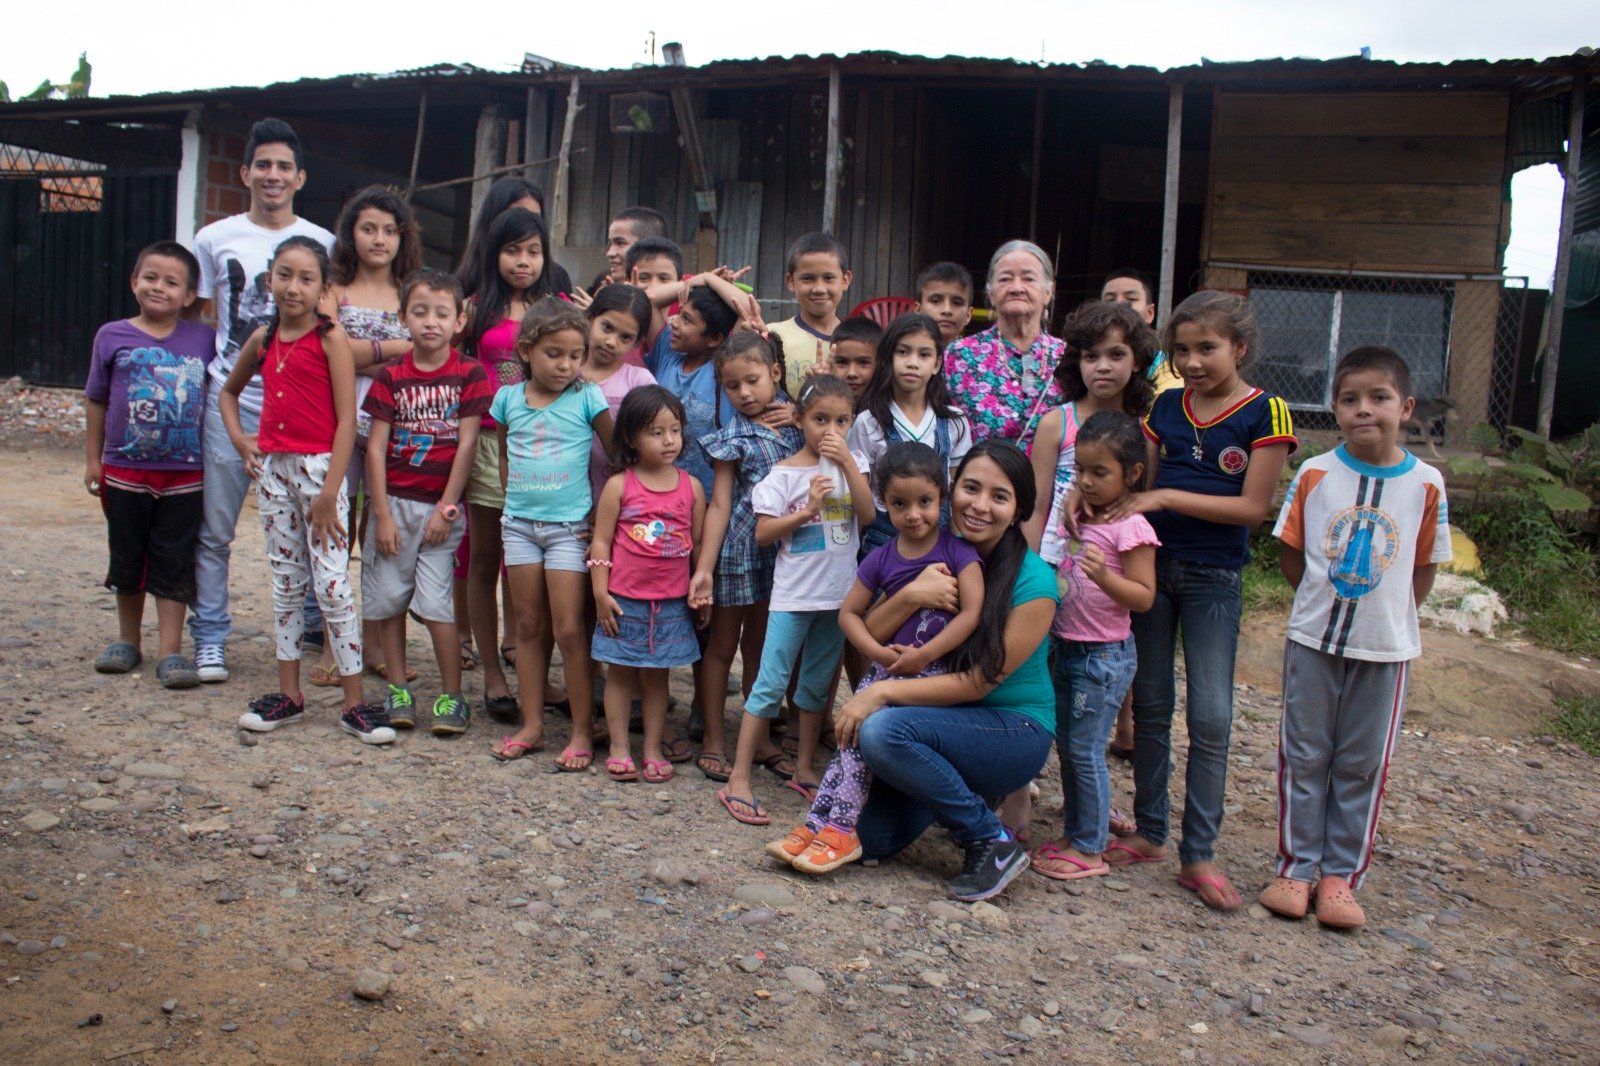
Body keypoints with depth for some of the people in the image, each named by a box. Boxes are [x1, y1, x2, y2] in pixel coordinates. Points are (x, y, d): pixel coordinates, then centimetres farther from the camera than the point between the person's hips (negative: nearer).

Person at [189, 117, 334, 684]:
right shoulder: (215, 239, 7)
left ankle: (315, 624, 21)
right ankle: (210, 637, 15)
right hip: (231, 401, 0)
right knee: (214, 529, 4)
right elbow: (198, 319, 12)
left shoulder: (322, 244, 7)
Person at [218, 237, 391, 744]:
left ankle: (354, 703, 1)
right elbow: (228, 390, 28)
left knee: (332, 584, -6)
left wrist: (329, 492, -17)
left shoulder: (330, 338, -8)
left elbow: (346, 420, -13)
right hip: (272, 468, 6)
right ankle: (288, 694, 22)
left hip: (319, 467, -6)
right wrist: (240, 438, 9)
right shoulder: (263, 339, 10)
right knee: (285, 582, 12)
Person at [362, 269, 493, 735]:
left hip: (441, 506, -3)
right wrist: (382, 514, -5)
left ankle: (452, 697, 5)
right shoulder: (391, 377, 3)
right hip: (393, 502, 3)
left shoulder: (470, 375, -3)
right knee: (387, 599, 7)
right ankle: (398, 689, 22)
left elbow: (467, 444, -5)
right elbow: (376, 447, 0)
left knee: (435, 602, -8)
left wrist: (446, 508, -9)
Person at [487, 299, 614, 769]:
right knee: (528, 625, 10)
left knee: (569, 630, -4)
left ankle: (583, 732, 7)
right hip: (519, 523, 4)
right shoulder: (508, 398, 4)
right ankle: (531, 725, 20)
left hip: (570, 526, -4)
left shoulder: (587, 398, -6)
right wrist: (511, 497, 10)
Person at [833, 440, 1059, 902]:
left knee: (883, 731, -30)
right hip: (947, 722, 5)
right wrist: (910, 595, -25)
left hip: (1014, 730, -5)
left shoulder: (1032, 582, -16)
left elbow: (977, 683, -18)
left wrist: (883, 692, -23)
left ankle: (993, 844, -12)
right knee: (869, 839, -10)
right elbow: (868, 635, -6)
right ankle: (961, 793, 17)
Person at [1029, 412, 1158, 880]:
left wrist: (1104, 576, -34)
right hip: (1065, 647, 8)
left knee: (1085, 750, -2)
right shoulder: (1081, 514, 8)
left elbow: (1144, 596, -19)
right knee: (1066, 745, 15)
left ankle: (1090, 849, 11)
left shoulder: (1130, 527, -16)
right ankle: (1074, 832, 28)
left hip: (1103, 656, -8)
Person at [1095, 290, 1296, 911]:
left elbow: (1252, 507, -14)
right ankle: (1149, 833, 22)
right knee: (1151, 705, 10)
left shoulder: (1265, 413, -8)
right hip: (1152, 563, 4)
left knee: (1211, 717, -2)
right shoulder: (1165, 407, 6)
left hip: (1214, 577, -4)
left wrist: (1165, 497, -19)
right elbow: (1140, 483, 9)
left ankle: (1199, 855, 7)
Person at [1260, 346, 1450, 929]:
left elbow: (1424, 568, 5)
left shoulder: (1425, 484, -4)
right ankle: (1296, 868, 19)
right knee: (1304, 756, 7)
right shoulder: (1314, 474, -4)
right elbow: (1290, 553, 4)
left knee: (1362, 764, 9)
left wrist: (1386, 615, -1)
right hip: (1313, 640, 0)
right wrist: (1327, 603, 0)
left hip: (1385, 647, 0)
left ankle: (1341, 875, 21)